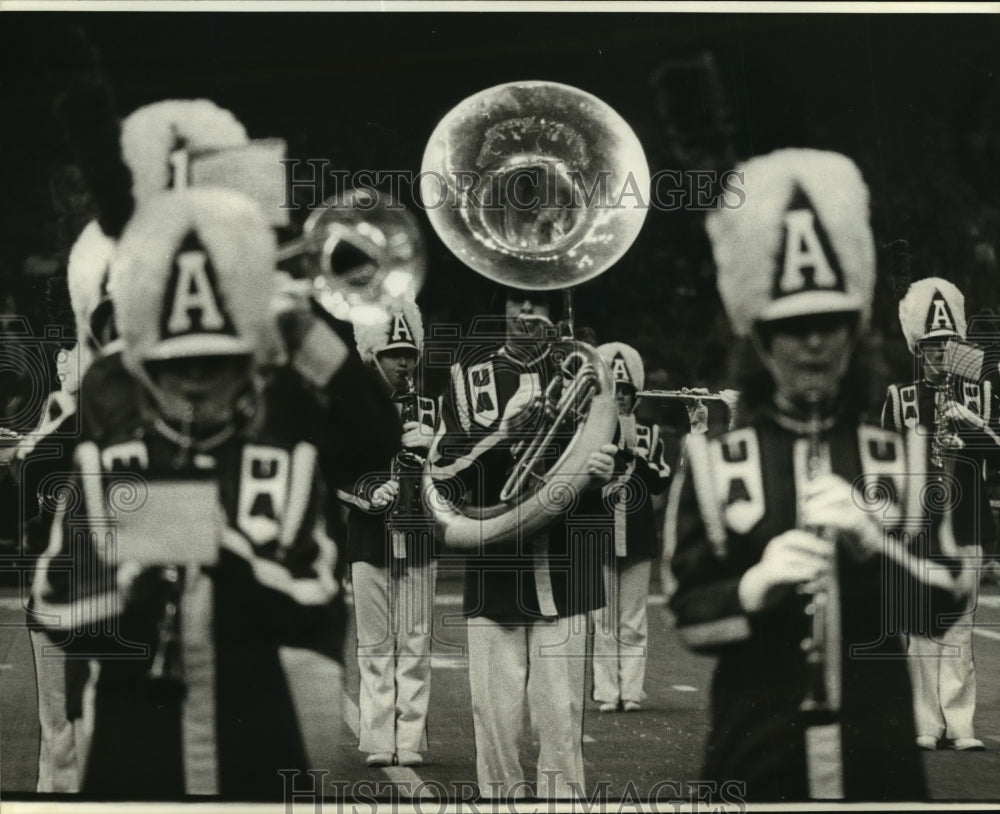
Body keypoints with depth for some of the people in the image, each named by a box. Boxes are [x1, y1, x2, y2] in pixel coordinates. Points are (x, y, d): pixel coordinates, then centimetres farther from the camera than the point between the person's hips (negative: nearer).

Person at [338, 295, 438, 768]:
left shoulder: (430, 411, 8)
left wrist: (429, 449, -13)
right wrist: (367, 495, -16)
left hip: (417, 543, 1)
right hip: (369, 542, -1)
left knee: (414, 646, 1)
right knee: (375, 648, 1)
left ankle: (410, 742, 4)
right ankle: (379, 743, 3)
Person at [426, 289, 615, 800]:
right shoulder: (469, 375, 9)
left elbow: (610, 461, 10)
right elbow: (439, 470, 2)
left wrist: (604, 472, -14)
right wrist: (503, 430, -13)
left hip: (562, 573, 0)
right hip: (491, 571, 0)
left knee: (561, 716, -4)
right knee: (494, 717, -1)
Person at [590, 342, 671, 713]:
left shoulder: (648, 434, 9)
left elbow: (661, 484, 0)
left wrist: (637, 457, -13)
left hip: (637, 539, 2)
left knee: (633, 623, 3)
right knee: (603, 622, -2)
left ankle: (632, 692, 6)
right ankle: (607, 693, 2)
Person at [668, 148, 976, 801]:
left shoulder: (900, 455, 8)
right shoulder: (713, 460, 3)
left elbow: (951, 596, 2)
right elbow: (690, 616, 1)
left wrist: (873, 543, -15)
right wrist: (755, 588, -19)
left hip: (879, 751, 1)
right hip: (756, 752, -1)